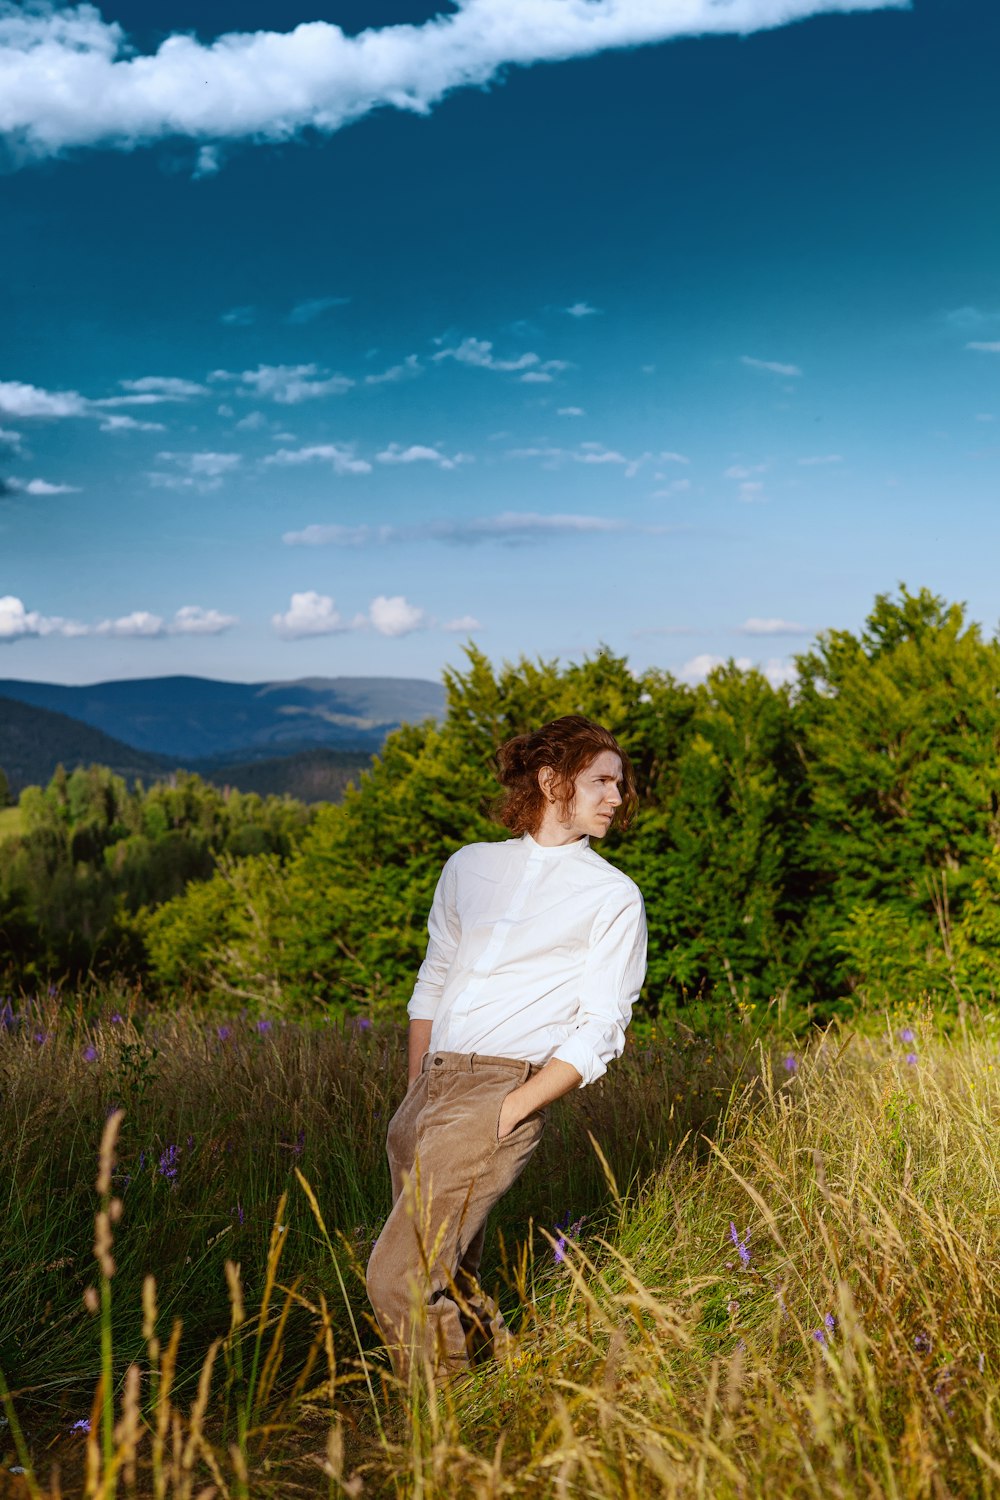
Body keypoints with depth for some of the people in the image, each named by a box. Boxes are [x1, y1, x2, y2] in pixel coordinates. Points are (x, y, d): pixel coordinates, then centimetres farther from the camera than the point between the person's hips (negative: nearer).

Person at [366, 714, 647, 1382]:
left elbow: (599, 1030, -3)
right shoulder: (469, 866, 17)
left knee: (400, 1278, -12)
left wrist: (512, 1111, -12)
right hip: (428, 1086, 6)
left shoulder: (613, 896, 3)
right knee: (444, 1278, 13)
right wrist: (414, 1094, 14)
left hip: (502, 1092, -6)